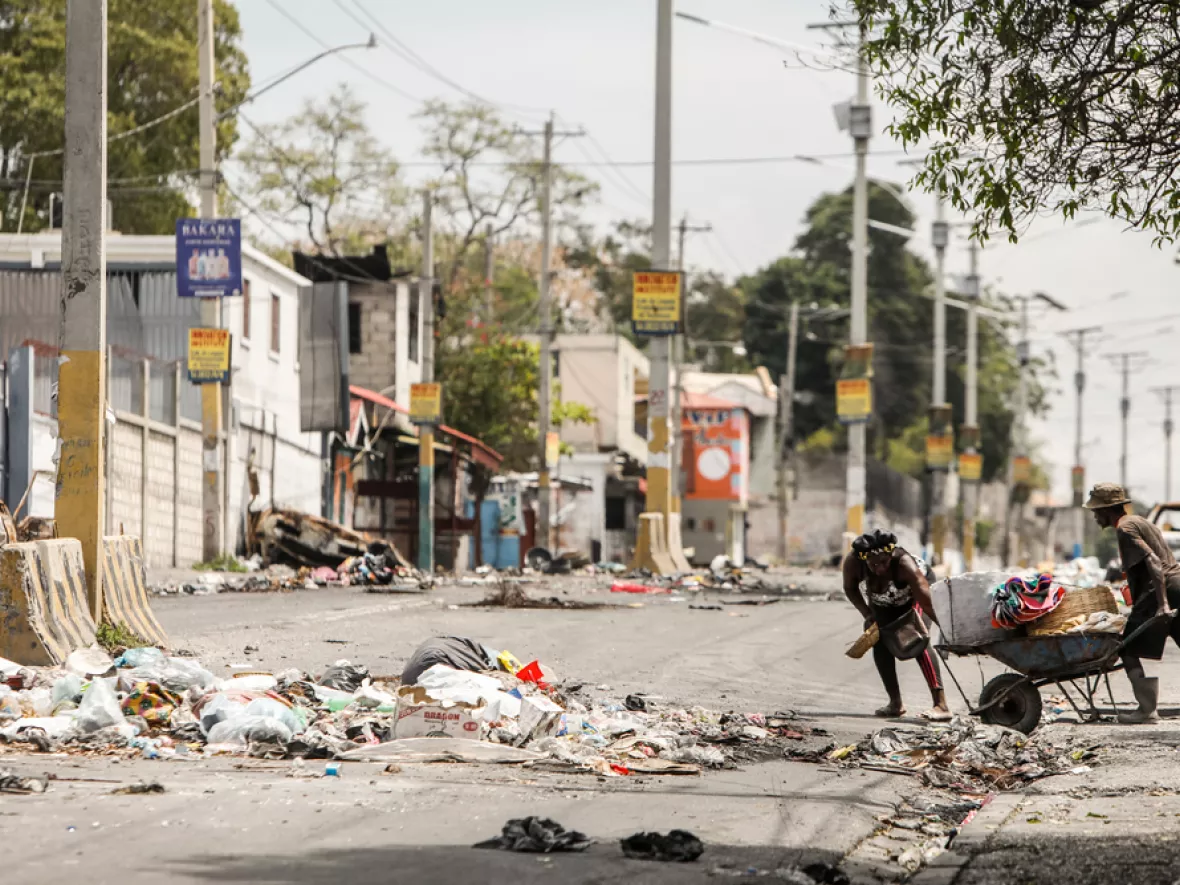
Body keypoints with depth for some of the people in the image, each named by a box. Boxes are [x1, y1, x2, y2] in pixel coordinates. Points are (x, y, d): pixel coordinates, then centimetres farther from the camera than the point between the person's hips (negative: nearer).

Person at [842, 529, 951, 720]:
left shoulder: (904, 564, -42)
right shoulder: (853, 562, -33)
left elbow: (928, 602, -44)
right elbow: (850, 588, -10)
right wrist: (867, 614, -23)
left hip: (914, 592, -5)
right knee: (880, 644, -9)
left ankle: (941, 704, -29)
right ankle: (895, 703, 6)